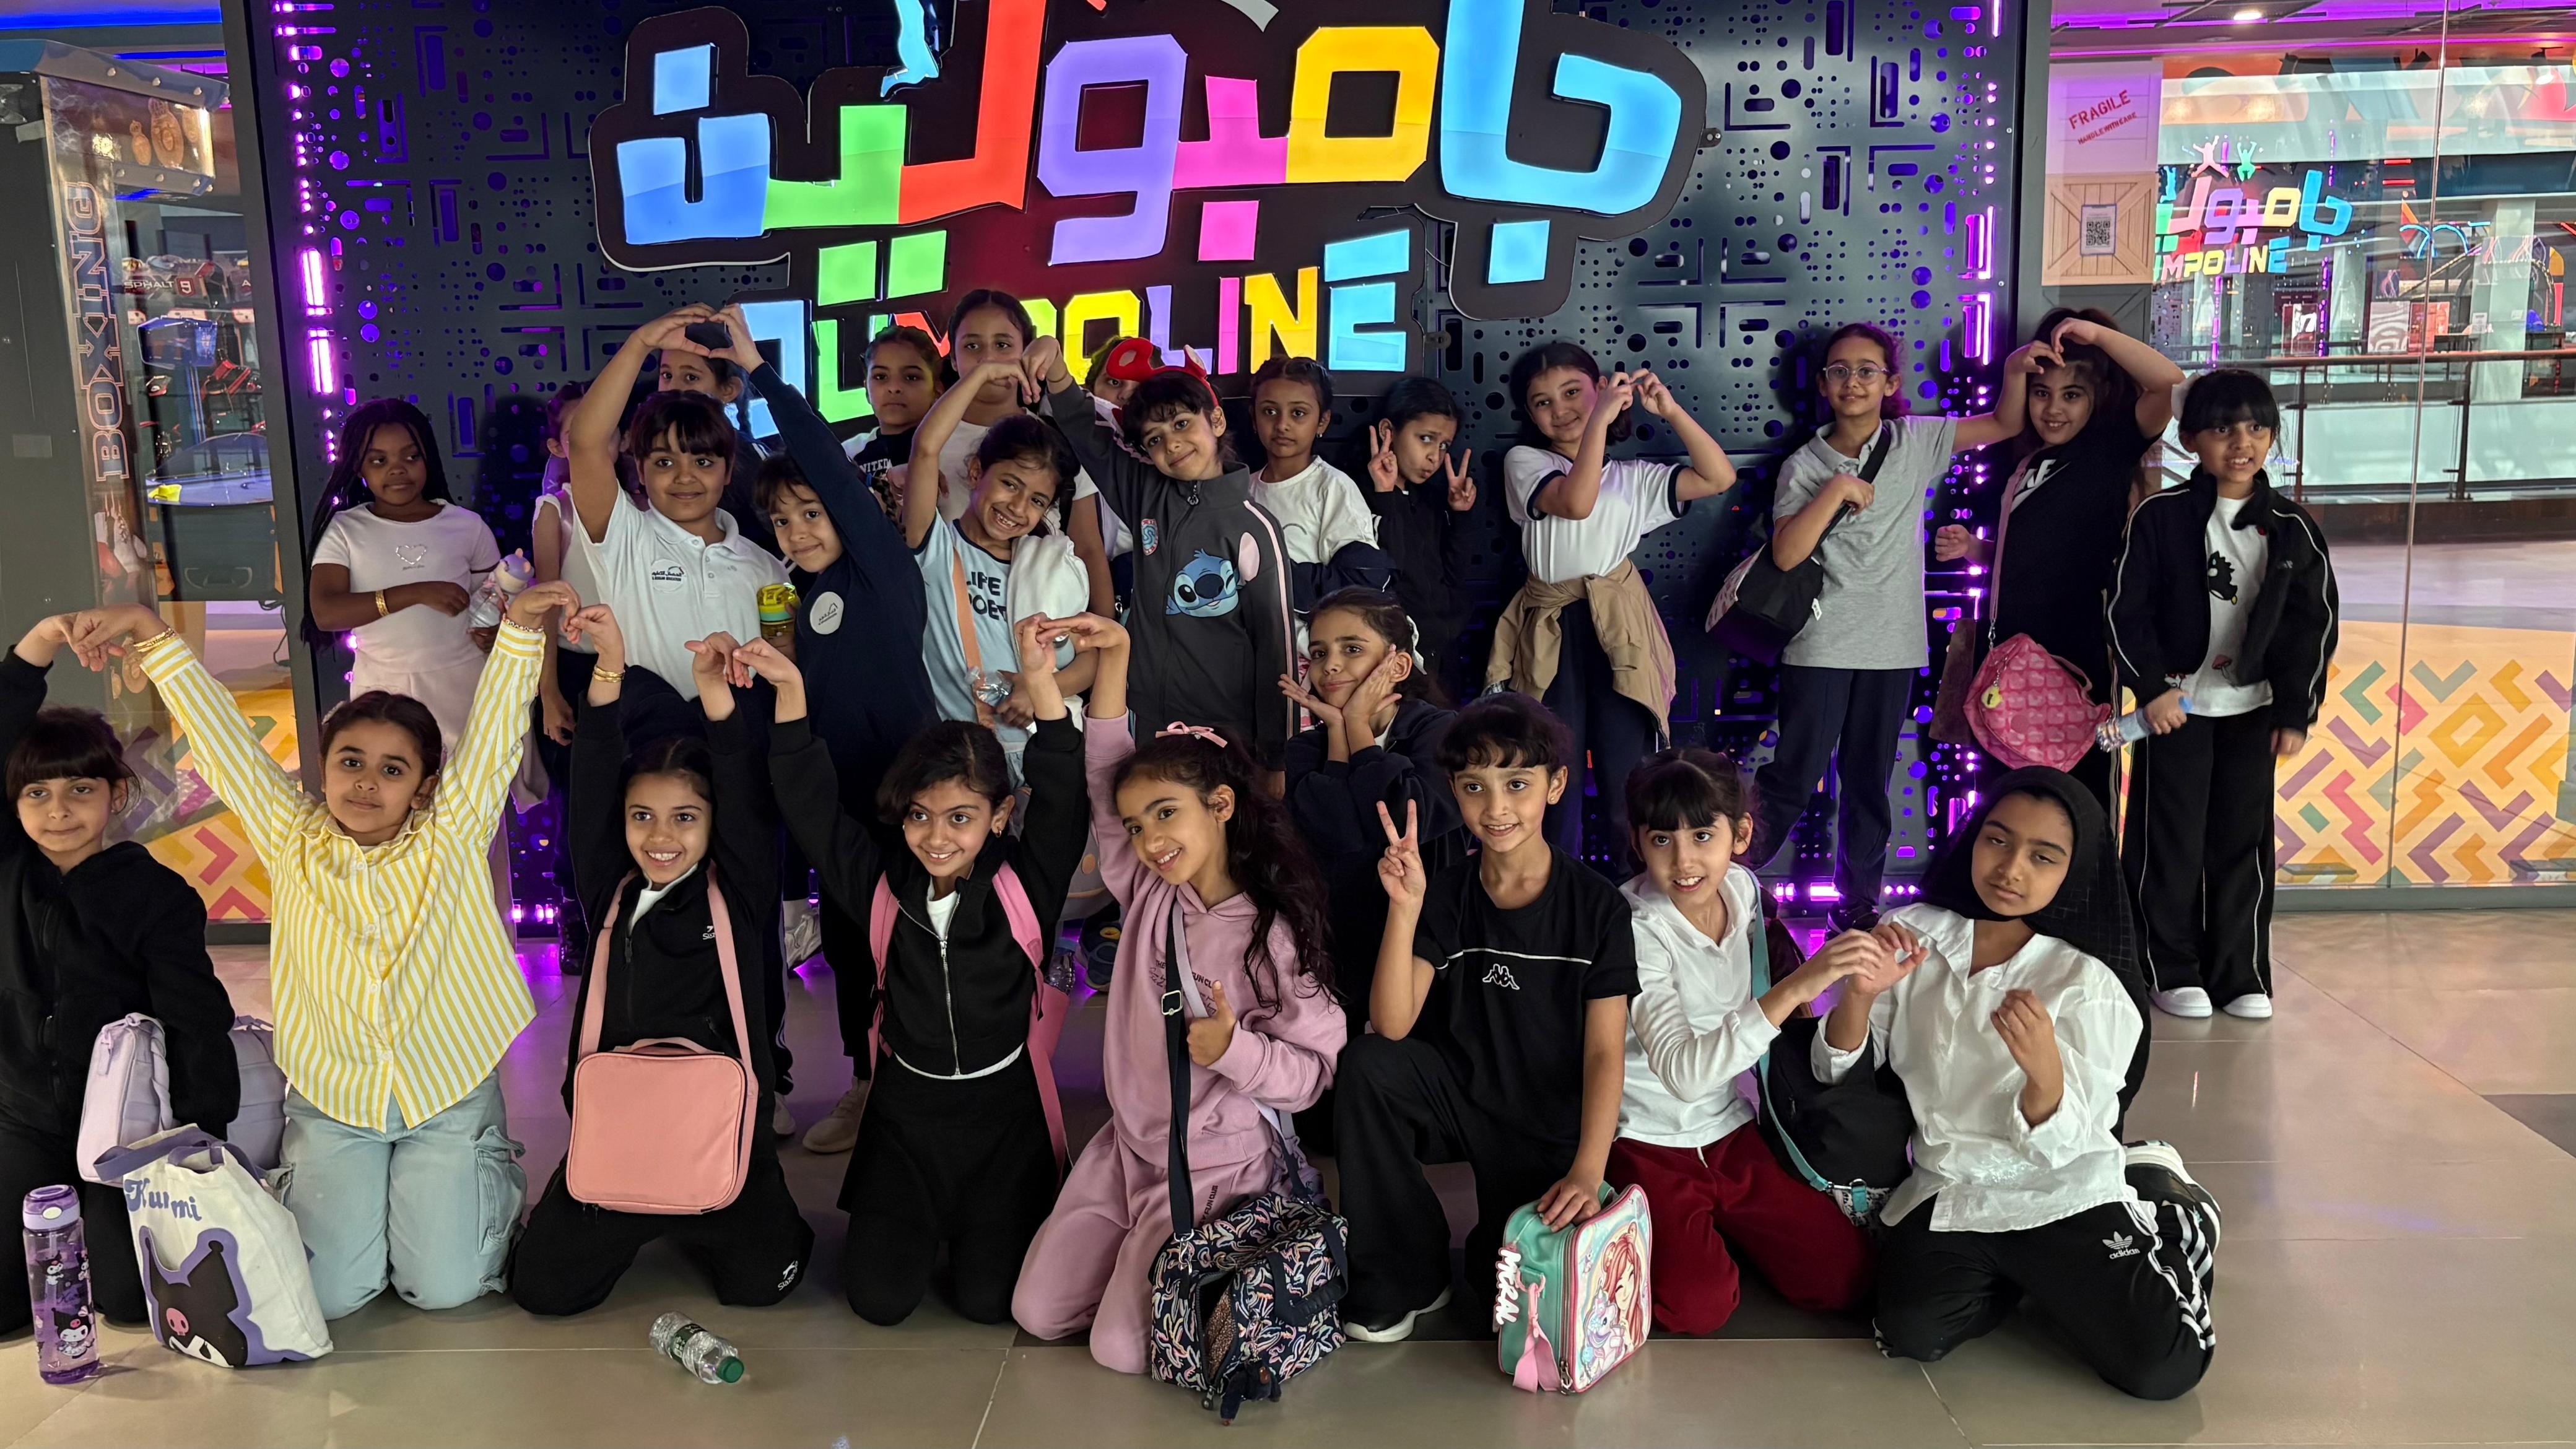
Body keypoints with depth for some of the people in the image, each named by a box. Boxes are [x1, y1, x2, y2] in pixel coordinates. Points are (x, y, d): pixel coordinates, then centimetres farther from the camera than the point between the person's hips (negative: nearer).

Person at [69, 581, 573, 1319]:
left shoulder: (451, 838, -7)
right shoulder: (293, 842, -3)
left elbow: (493, 732, -16)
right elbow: (221, 736, -5)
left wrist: (521, 626, -28)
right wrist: (152, 633, -12)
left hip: (449, 1092, -1)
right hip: (330, 1098, 2)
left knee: (445, 1287, -6)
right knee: (330, 1293, -5)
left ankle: (493, 1174, 26)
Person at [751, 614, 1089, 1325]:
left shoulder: (1023, 882, -11)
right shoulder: (884, 884, -5)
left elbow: (1062, 802, -24)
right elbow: (811, 807, -8)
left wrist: (1042, 686, -37)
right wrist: (791, 695, -19)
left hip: (1003, 1105, -2)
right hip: (907, 1102, 2)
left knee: (991, 1299, -5)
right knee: (879, 1297, -3)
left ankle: (996, 1215, 28)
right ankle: (912, 1215, 30)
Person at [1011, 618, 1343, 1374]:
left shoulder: (1274, 936, -17)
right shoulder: (1147, 896, -3)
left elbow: (1313, 1071, -15)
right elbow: (1108, 778, -6)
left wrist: (1233, 1048, -32)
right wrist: (1113, 655, -13)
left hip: (1221, 1164, -6)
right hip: (1129, 1145, 6)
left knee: (1123, 1347, -9)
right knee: (1038, 1312, 5)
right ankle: (1150, 1247, 27)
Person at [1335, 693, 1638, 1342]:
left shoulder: (1596, 905, -10)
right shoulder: (1446, 895, -6)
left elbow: (1605, 1051, -13)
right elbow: (1393, 1025, -16)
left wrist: (1588, 1170, -25)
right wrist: (1404, 909, -28)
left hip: (1552, 1129, -2)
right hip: (1461, 1095, 2)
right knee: (1366, 1064, -27)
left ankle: (1495, 1243, 18)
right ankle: (1406, 1275, -9)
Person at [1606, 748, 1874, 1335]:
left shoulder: (1742, 888, -3)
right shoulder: (1635, 929, -24)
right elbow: (1682, 1071, -37)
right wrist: (1797, 986, -43)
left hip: (1730, 1132, 6)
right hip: (1649, 1145, -6)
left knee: (1846, 1278, -4)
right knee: (1698, 1306, -23)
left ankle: (1717, 1225, 19)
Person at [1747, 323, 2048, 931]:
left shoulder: (1916, 441, 5)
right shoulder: (1805, 466, -1)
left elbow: (2004, 424, 9)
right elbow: (1785, 554, -12)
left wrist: (2015, 368, -7)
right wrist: (1835, 492, -15)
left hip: (1893, 647, 3)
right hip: (1820, 647, -3)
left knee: (1869, 783, 13)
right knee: (1794, 779, -3)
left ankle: (1856, 903, 25)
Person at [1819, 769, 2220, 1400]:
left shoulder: (2086, 983, -7)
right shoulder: (1913, 936, -1)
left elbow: (2057, 1145, -11)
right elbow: (1841, 1074, 1)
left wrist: (2044, 1069, -34)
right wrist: (1859, 995, -20)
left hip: (2061, 1198, -2)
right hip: (1946, 1192, 2)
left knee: (2162, 1367, -16)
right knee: (1913, 1332, -23)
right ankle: (2023, 1276, 9)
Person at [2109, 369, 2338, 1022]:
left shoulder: (2293, 528, 1)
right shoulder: (2160, 516, -6)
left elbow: (2314, 625, 3)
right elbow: (2127, 608, -7)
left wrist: (2296, 712, 0)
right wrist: (2152, 686, -12)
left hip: (2252, 708, 2)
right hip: (2175, 703, -2)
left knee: (2244, 843, 7)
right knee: (2170, 841, 2)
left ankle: (2241, 974, 16)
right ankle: (2173, 970, 14)